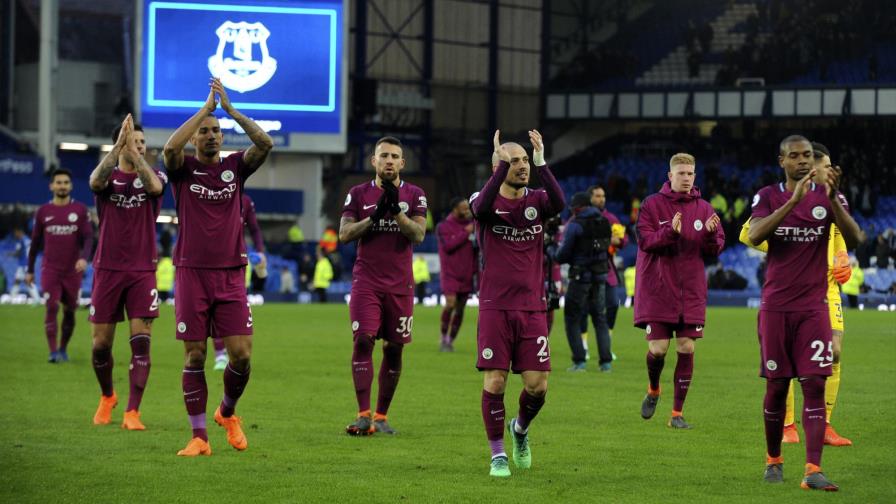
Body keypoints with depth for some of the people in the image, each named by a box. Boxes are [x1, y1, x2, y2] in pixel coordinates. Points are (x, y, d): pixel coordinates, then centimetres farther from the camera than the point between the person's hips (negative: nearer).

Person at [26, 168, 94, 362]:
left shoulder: (80, 210, 2)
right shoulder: (43, 212, 5)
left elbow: (88, 237, -3)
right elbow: (35, 242, 12)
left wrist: (84, 258, -22)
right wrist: (30, 270, 13)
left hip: (73, 270, 0)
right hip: (50, 269, 0)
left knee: (69, 310, 6)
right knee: (52, 308, -13)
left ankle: (63, 349, 22)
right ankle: (53, 352, -16)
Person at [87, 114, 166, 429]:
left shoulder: (153, 175, 4)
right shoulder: (109, 176, 4)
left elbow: (155, 187, -22)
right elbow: (96, 182, -22)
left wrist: (133, 150, -26)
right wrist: (119, 145, -29)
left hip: (142, 271, -1)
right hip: (107, 269, 1)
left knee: (140, 342, -10)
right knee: (101, 344, 5)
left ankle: (132, 412, -9)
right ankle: (107, 396, 31)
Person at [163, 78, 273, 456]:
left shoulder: (235, 167, 8)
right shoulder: (184, 169, 3)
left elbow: (266, 144, -9)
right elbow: (170, 147, -20)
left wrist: (230, 109, -13)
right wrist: (206, 108, -16)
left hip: (231, 275, 2)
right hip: (191, 273, -2)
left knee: (241, 354, -5)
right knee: (194, 356, -1)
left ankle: (227, 412, 23)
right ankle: (199, 437, 5)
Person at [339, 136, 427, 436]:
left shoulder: (414, 195, 5)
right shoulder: (358, 194, 6)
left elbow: (418, 235, -7)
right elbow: (344, 234, -3)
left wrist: (396, 211, -20)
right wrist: (374, 216, -15)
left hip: (400, 284, 1)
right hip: (367, 281, -1)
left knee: (394, 348, 2)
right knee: (363, 341, -14)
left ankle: (381, 416, 11)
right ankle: (364, 415, -14)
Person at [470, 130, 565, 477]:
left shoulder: (536, 201, 6)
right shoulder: (487, 201, 0)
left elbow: (559, 203, -18)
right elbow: (482, 207, -26)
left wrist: (541, 162, -24)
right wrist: (503, 163, -28)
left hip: (532, 308, 2)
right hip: (495, 308, -2)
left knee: (537, 385, -2)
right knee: (494, 383, -6)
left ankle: (520, 429, 29)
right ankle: (498, 455, 8)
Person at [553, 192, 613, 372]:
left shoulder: (575, 225, -12)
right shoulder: (604, 222, 7)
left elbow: (563, 255, -10)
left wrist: (556, 256, 14)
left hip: (581, 277, -6)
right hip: (600, 276, 6)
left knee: (572, 318, 5)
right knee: (600, 318, 13)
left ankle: (579, 361, -3)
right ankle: (606, 361, 6)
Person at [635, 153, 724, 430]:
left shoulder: (704, 208, 8)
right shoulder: (652, 204, -1)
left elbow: (715, 251, 7)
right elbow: (645, 241, -10)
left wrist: (710, 234, -14)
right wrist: (670, 232, -25)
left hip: (691, 292, 3)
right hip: (657, 290, -2)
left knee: (686, 349, -1)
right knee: (658, 348, -6)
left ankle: (677, 412, 7)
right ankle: (653, 390, 27)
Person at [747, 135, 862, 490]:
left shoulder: (827, 196, 3)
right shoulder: (768, 196, 2)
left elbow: (854, 240, -10)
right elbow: (754, 236, -17)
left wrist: (833, 198, -23)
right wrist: (794, 200, -26)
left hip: (813, 307, 0)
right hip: (776, 306, 0)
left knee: (814, 384, -10)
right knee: (776, 385, 4)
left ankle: (813, 470, -16)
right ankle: (773, 460, 21)